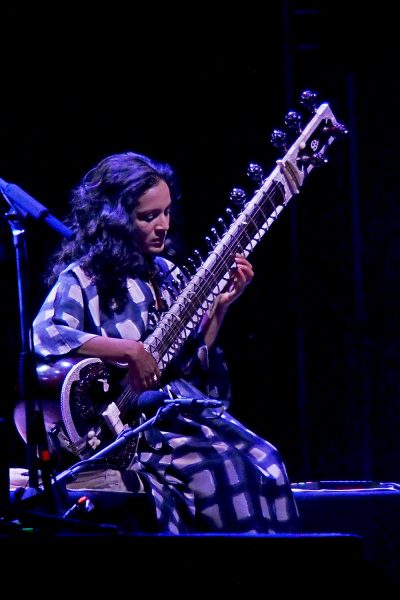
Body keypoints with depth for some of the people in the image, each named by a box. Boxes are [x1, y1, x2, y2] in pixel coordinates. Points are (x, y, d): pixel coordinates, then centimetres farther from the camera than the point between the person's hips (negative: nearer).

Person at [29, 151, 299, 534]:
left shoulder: (166, 274, 16)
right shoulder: (83, 278, -6)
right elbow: (43, 336, -25)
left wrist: (220, 305, 4)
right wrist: (129, 351, -25)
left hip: (186, 407, 7)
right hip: (134, 422, -7)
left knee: (264, 463, -18)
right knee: (224, 470, -28)